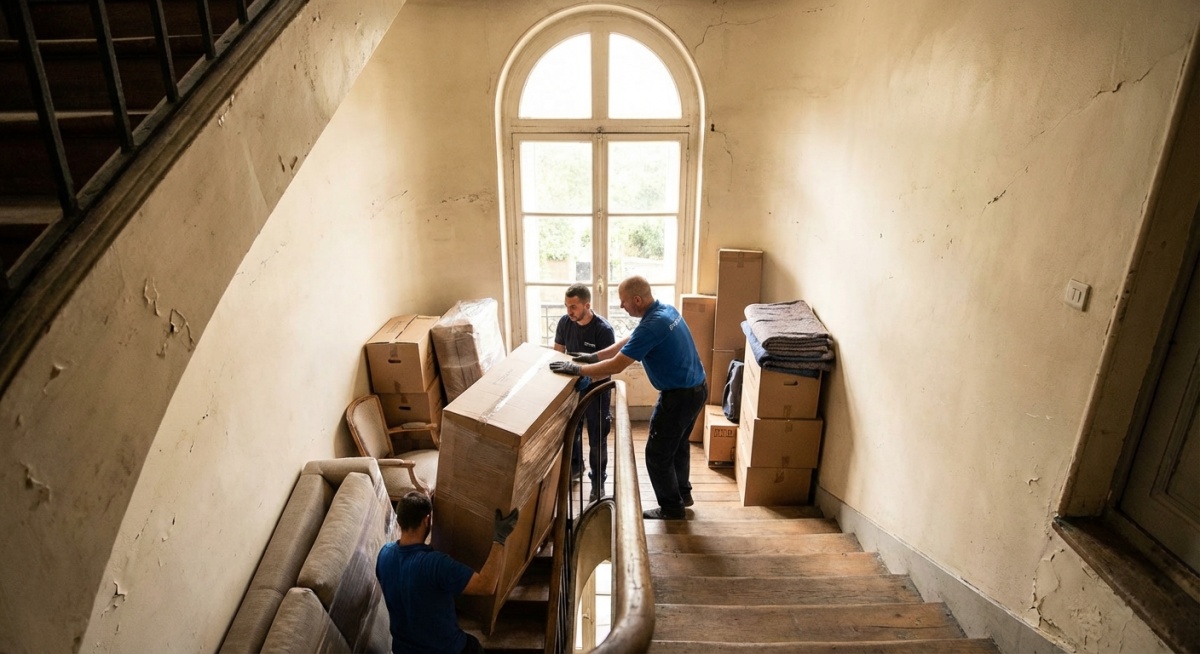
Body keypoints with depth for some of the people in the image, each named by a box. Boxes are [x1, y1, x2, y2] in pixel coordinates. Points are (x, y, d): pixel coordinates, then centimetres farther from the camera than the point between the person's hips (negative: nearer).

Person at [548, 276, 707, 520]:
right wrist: (594, 356, 8)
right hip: (696, 388, 10)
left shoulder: (651, 326, -27)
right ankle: (683, 493, 44)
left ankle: (672, 509, 22)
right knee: (678, 443, 26)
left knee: (657, 454, 6)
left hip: (680, 396, -10)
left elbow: (616, 366, -27)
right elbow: (628, 342, 12)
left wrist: (577, 369, -18)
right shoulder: (666, 309, 4)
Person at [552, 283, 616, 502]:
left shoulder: (604, 330, -25)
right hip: (572, 386, 5)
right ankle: (575, 465, 45)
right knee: (570, 430, 20)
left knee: (597, 438, 7)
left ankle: (598, 480, 25)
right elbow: (557, 352, 3)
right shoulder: (565, 322, -10)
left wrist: (588, 377, -42)